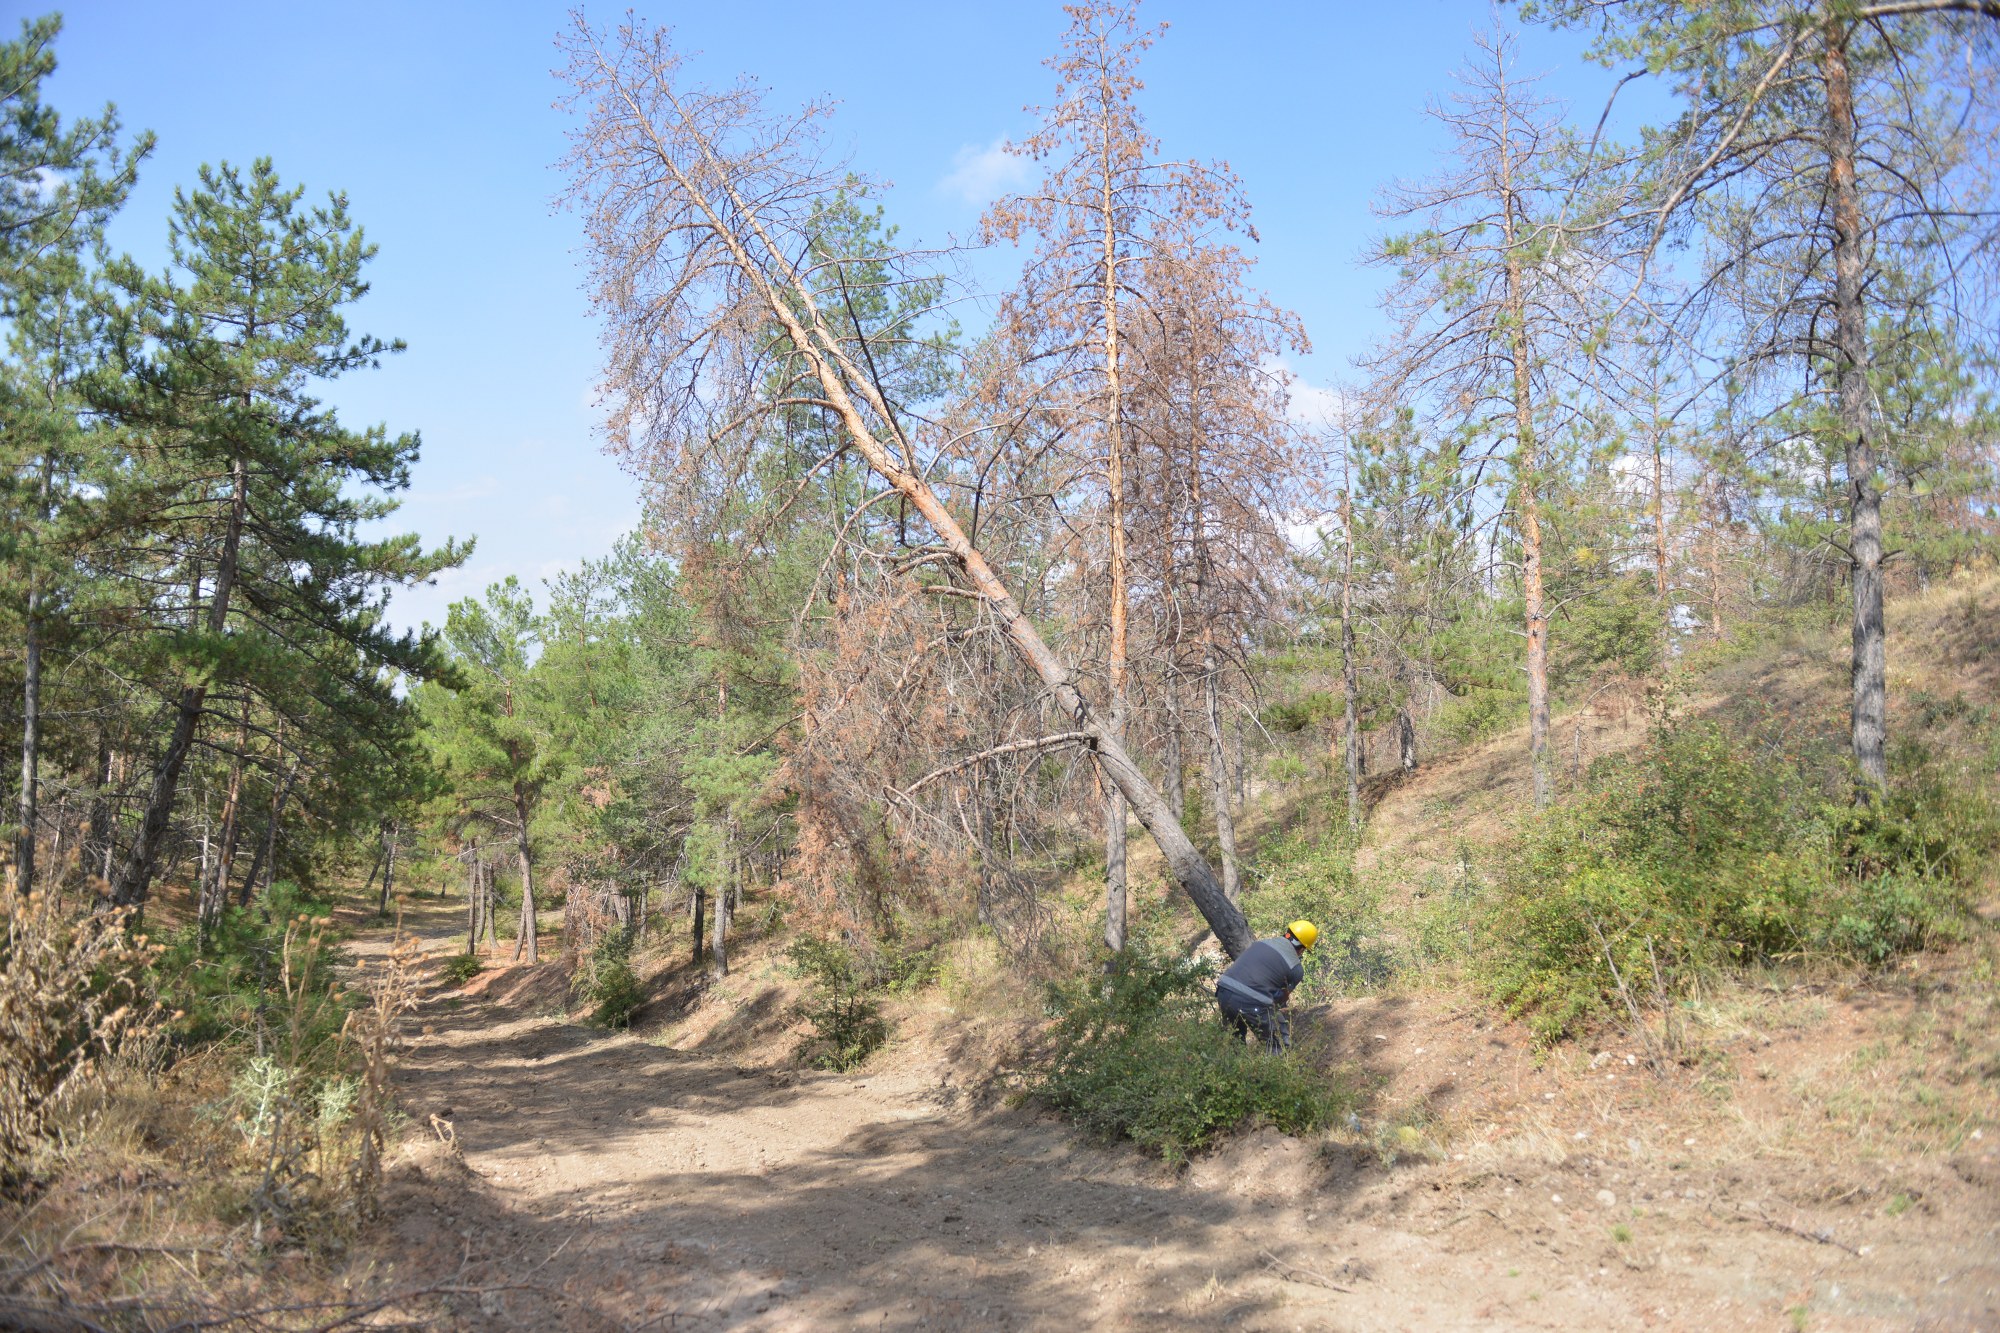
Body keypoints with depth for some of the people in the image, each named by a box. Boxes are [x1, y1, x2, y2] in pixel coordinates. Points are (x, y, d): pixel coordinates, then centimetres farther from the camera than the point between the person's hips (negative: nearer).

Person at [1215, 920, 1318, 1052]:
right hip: (1251, 1002, -5)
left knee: (1236, 1036, 31)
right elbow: (1283, 998, 20)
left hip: (1224, 992, 6)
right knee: (1277, 1045, 14)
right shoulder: (1296, 969, 6)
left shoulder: (1261, 943, 18)